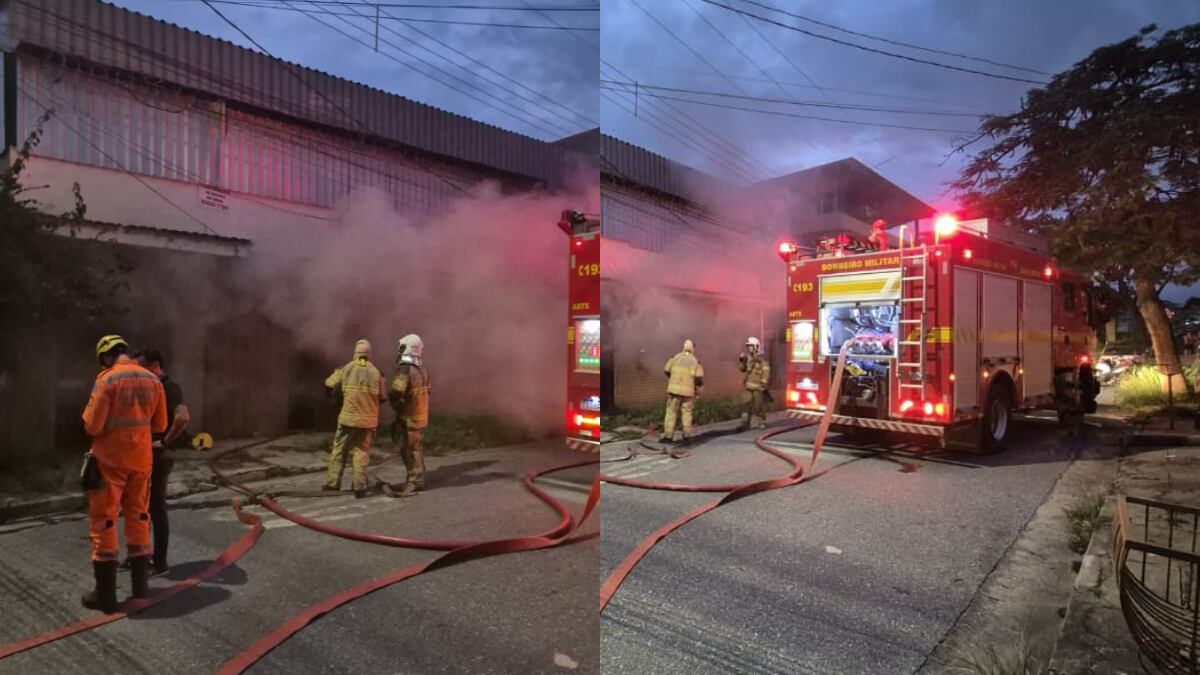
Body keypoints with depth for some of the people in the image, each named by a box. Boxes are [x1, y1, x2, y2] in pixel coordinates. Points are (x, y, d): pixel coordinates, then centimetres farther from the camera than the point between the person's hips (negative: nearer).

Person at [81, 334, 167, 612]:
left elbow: (92, 426, -14)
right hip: (141, 459, 5)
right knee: (138, 518, 14)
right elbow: (160, 425, 7)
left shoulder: (107, 379, -14)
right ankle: (141, 586, 21)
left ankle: (105, 594, 10)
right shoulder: (152, 380, 2)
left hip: (109, 460, -5)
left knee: (103, 522, 5)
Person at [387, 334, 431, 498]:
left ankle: (413, 481, 6)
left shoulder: (405, 370, -21)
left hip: (409, 417, -8)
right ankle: (419, 480, 26)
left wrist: (396, 404, -9)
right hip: (421, 415, 8)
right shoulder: (423, 369, 5)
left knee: (408, 450, 2)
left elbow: (395, 393, -31)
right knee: (415, 448, 18)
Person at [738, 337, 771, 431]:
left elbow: (766, 372, -17)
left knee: (759, 405, 4)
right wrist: (741, 360, 5)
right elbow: (742, 368, 23)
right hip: (749, 387, 6)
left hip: (758, 387, -6)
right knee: (747, 404, 1)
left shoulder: (762, 359, -11)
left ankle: (761, 422, 18)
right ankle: (745, 423, 1)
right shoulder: (749, 358, 12)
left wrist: (763, 383, -23)